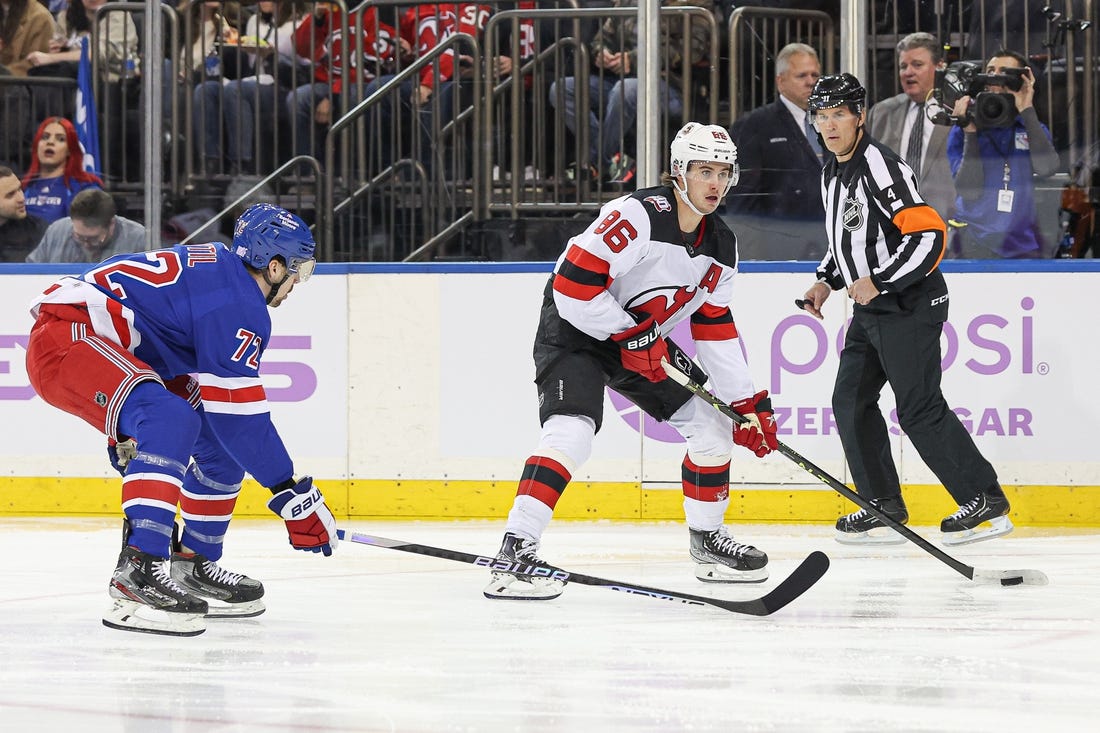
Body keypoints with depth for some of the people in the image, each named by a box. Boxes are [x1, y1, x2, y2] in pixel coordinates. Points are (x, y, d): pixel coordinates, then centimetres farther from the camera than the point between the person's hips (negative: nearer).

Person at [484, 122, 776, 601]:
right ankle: (515, 551, -30)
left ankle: (707, 540, 24)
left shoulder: (721, 246, 0)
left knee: (713, 426, 7)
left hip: (645, 342, 8)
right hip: (576, 329, -8)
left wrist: (749, 403, 5)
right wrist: (632, 336, -25)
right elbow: (573, 284, -28)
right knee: (571, 432, -28)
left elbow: (714, 328, 8)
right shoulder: (639, 216, -26)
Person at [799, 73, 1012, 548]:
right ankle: (884, 507, 11)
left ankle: (986, 502, -1)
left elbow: (928, 233, -26)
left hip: (909, 306, -10)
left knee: (920, 409, -9)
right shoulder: (833, 172, 12)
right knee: (851, 400, 5)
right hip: (871, 309, 10)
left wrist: (878, 282, -24)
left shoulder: (880, 166, -19)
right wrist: (827, 280, 16)